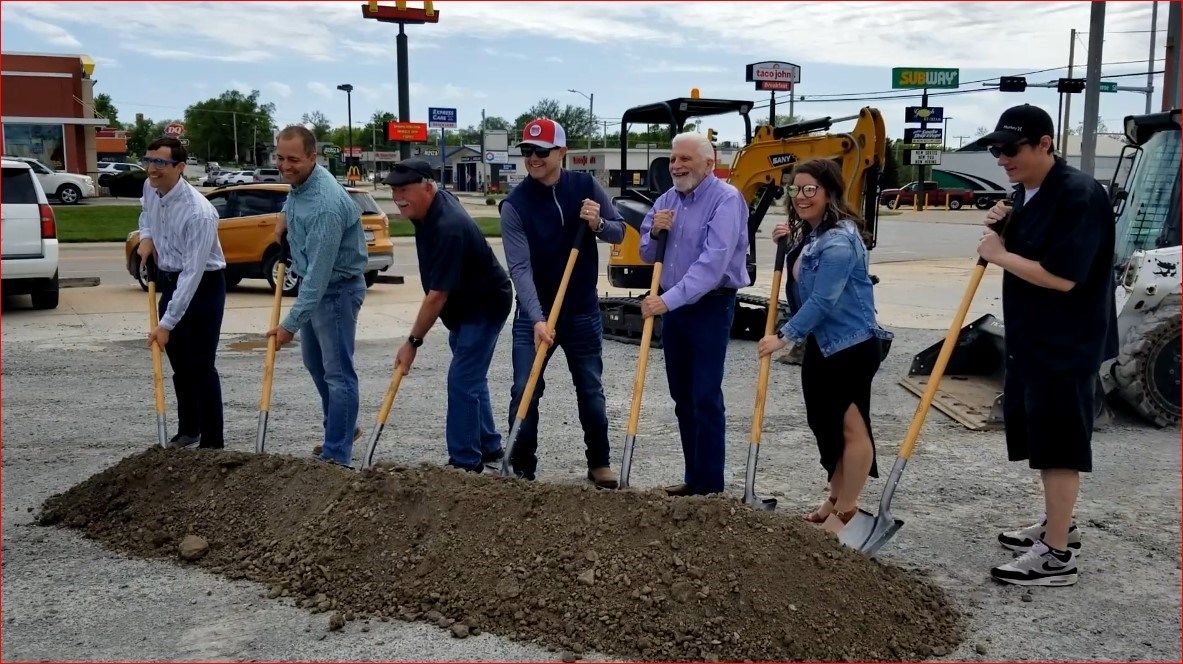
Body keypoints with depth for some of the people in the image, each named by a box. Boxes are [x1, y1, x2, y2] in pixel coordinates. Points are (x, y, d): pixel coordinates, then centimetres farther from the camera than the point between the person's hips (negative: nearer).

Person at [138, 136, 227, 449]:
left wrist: (167, 324, -31)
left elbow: (192, 274, -31)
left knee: (201, 366, -8)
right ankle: (188, 429, 33)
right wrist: (146, 236, 1)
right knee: (178, 362, 17)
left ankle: (213, 443, 0)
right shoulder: (150, 188, -4)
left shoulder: (198, 212, -29)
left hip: (202, 285, -8)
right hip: (169, 282, 8)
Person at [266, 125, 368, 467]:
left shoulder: (325, 204, -30)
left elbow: (319, 273, -31)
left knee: (338, 373, -7)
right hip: (313, 284, 10)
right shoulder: (299, 182, -1)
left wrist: (291, 323, -30)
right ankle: (344, 428, 36)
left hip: (337, 288, -10)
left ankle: (337, 455, -2)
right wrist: (286, 218, 9)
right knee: (314, 361, 20)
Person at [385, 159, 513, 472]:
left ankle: (465, 462, -6)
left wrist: (413, 342, -27)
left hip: (485, 306, -10)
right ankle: (488, 446, 28)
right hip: (463, 305, 10)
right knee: (471, 377, 16)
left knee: (463, 381, -12)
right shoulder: (435, 202, -3)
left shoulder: (448, 229, -32)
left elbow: (438, 295, -32)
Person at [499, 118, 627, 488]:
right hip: (534, 314, -2)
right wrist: (537, 319, -33)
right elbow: (520, 267, -21)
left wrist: (598, 224, -20)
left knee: (591, 392, 12)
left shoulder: (586, 187, -4)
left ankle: (599, 464, 27)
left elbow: (619, 232, 4)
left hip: (583, 311, 2)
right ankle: (521, 469, 13)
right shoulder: (515, 205, -13)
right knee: (524, 393, -1)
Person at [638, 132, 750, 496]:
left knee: (706, 399, -7)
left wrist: (669, 300, -31)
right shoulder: (666, 200, 10)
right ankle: (694, 477, 24)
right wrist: (655, 232, -6)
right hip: (673, 309, 8)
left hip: (710, 308, -8)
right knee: (682, 398, 13)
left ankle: (710, 486, 1)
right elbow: (647, 255, 16)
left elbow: (713, 263, -26)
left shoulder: (726, 199, -14)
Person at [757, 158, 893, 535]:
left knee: (851, 425, 0)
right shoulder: (808, 234, 11)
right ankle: (836, 500, 32)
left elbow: (822, 300, -24)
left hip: (852, 345, -11)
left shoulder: (839, 240, -20)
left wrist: (784, 336, -19)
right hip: (821, 343, 11)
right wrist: (787, 244, 10)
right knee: (825, 423, 18)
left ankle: (846, 512, 10)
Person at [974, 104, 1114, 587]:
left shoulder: (1080, 195, -20)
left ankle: (1058, 556, 4)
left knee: (1059, 444, -4)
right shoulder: (1025, 191, 9)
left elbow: (1062, 277, -27)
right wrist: (1003, 230, 0)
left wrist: (999, 254, -16)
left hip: (1066, 345, -9)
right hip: (1029, 338, 10)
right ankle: (1057, 525, 34)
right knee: (1043, 438, 18)